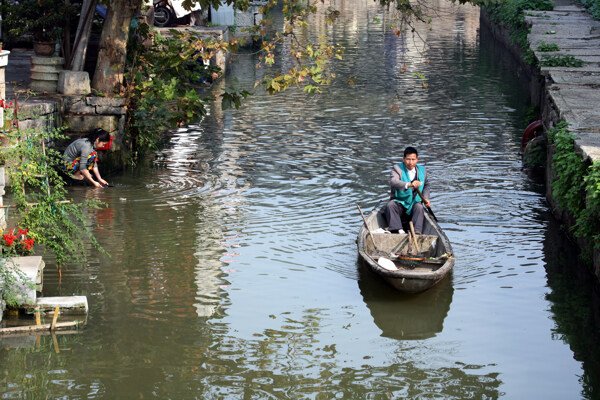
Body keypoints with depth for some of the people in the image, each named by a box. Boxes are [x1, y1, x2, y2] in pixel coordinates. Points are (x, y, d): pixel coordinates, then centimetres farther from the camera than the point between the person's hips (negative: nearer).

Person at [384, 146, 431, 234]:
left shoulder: (422, 170, 10)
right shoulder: (397, 169, -5)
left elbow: (426, 185, 27)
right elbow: (393, 181, -27)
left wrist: (425, 198, 7)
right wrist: (409, 185, -44)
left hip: (415, 203, 2)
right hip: (399, 202, -2)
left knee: (419, 208, -31)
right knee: (390, 206, -32)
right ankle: (396, 230, -42)